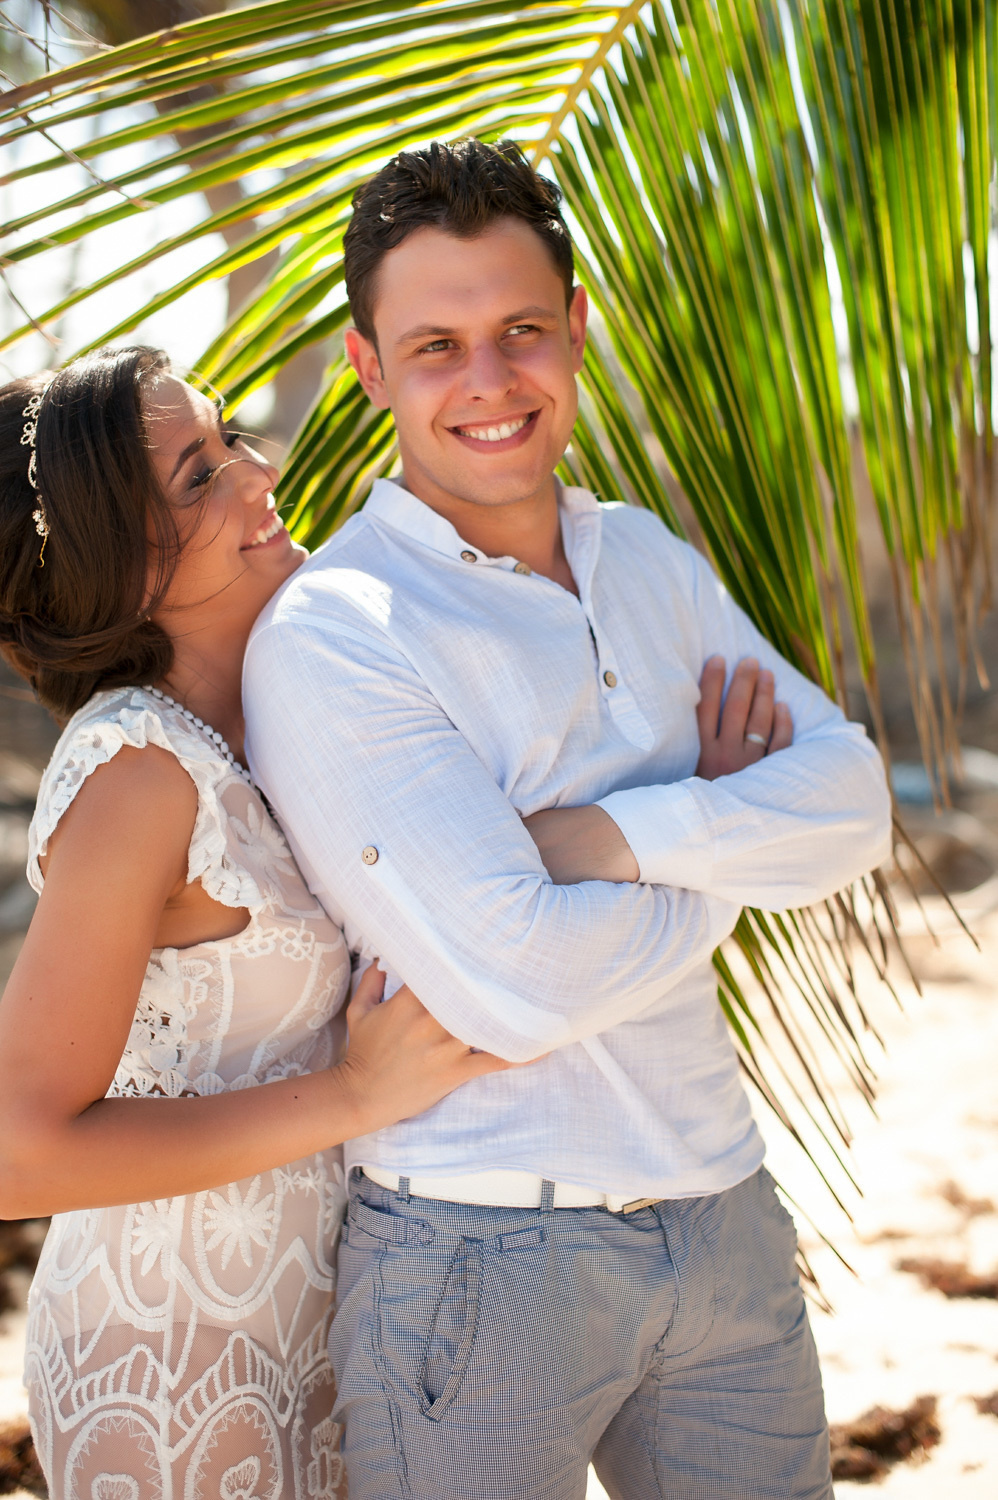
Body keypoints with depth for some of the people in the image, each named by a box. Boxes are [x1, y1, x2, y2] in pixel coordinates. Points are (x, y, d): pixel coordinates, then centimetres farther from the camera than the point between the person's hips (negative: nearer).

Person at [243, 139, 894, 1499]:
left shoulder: (652, 559, 7)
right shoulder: (329, 634, -15)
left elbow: (854, 806, -4)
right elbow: (513, 986, -23)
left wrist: (610, 837, -19)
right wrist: (726, 842, -8)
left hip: (724, 1219, 6)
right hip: (478, 1257, -6)